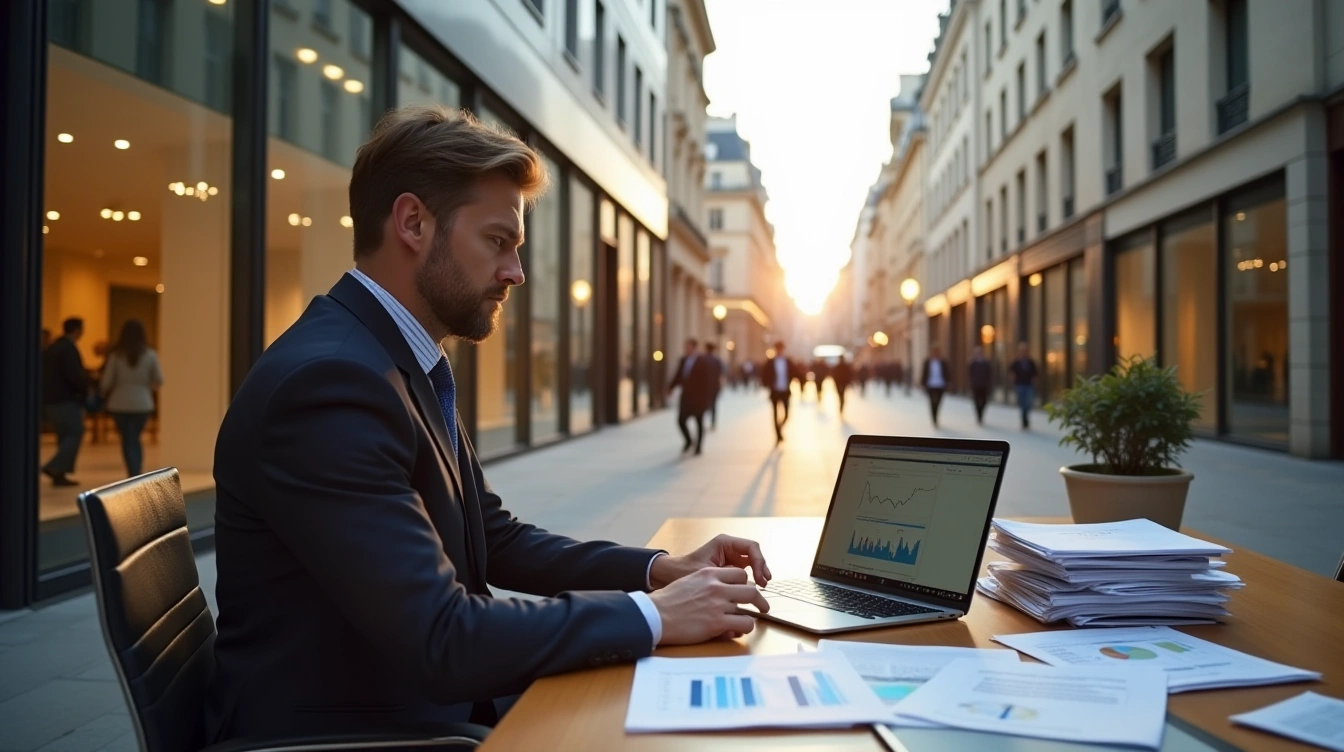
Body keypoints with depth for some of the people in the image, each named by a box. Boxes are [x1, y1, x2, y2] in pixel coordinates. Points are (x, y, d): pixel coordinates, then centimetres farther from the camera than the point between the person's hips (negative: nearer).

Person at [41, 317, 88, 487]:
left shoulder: (49, 349, 15)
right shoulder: (69, 349, -14)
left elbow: (45, 374, 18)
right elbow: (74, 375, -22)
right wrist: (85, 390, -7)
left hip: (49, 399, 9)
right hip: (65, 399, -9)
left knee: (64, 435, 12)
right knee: (75, 433, -5)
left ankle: (59, 474, 10)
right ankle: (54, 467, -15)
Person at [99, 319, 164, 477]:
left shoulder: (116, 354, -7)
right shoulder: (150, 354, -4)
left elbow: (106, 382, -5)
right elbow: (159, 381, 0)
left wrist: (104, 394, 16)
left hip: (120, 403, -1)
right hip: (143, 403, 1)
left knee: (128, 440, 6)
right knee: (135, 439, 17)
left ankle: (134, 477, -4)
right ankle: (136, 476, 14)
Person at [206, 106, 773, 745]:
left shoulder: (407, 365, 7)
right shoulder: (329, 379, -23)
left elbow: (497, 541, 9)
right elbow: (439, 638, -26)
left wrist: (661, 569, -3)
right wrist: (655, 616, -17)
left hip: (417, 707, 8)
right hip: (346, 727, -8)